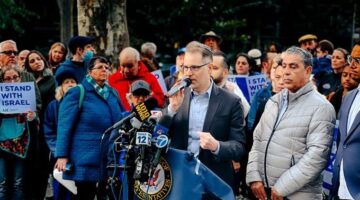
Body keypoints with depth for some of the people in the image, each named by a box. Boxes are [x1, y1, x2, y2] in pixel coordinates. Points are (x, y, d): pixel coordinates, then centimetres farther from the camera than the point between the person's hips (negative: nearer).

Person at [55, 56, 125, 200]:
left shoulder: (113, 93, 13)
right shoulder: (77, 93, -5)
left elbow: (121, 120, 26)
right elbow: (65, 126, -10)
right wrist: (62, 155, -16)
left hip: (110, 158, 6)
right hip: (86, 159, -6)